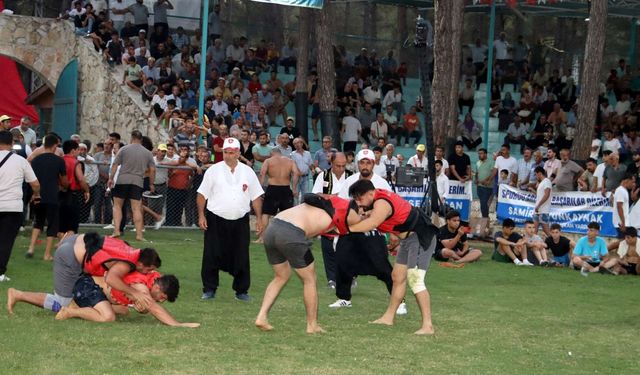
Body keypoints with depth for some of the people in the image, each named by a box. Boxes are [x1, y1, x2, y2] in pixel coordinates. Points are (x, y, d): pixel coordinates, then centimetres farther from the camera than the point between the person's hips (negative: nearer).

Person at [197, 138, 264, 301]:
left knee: (241, 257, 4)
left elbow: (256, 197, 10)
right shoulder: (213, 170, 0)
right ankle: (209, 290, 10)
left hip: (240, 222, 2)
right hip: (216, 220, -2)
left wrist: (259, 219, 5)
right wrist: (201, 215, -7)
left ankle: (241, 291, 14)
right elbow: (202, 194, 1)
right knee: (212, 257, 0)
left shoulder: (248, 172, 7)